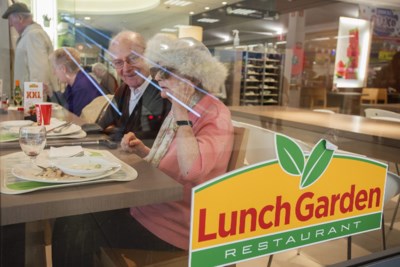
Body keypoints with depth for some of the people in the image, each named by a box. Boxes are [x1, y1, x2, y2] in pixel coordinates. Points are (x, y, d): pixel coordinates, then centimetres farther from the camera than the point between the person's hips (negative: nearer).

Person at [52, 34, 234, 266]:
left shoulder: (216, 117, -17)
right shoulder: (181, 110, 9)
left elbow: (190, 170, -33)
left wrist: (181, 113, -26)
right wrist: (142, 151, 0)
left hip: (174, 224, -8)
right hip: (149, 207, 8)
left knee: (77, 229, -12)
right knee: (72, 221, -4)